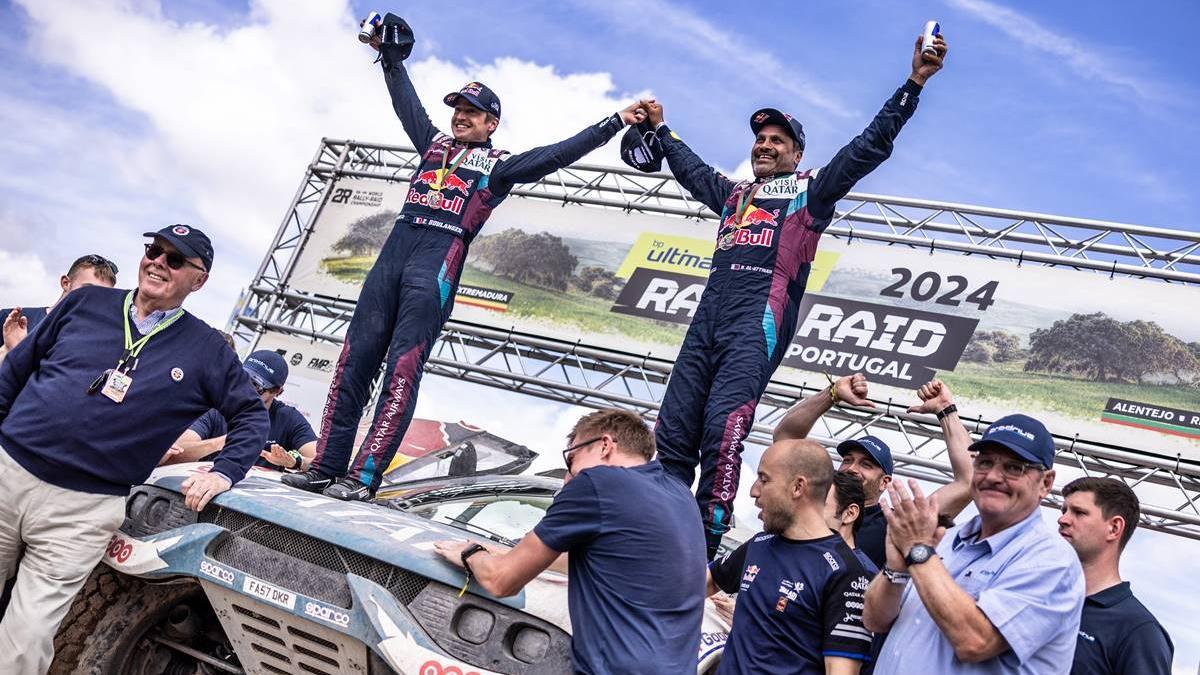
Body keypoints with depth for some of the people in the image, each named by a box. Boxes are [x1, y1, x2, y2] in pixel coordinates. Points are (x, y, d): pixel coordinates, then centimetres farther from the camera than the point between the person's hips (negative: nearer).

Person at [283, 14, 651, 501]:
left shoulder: (497, 165, 9)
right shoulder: (434, 143, 24)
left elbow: (556, 154, 3)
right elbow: (405, 100, 35)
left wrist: (615, 123, -2)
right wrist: (388, 53, 42)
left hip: (436, 267, -5)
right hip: (392, 254, 6)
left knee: (402, 369, -12)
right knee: (354, 360, 0)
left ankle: (363, 477, -13)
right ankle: (326, 469, 2)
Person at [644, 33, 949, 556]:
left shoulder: (810, 191, 15)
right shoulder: (734, 193, 30)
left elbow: (870, 146, 8)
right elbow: (690, 168, 48)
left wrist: (914, 83, 2)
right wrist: (660, 130, 57)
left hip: (759, 321, -6)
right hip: (709, 315, 6)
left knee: (722, 431, -21)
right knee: (672, 431, -2)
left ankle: (706, 543, -19)